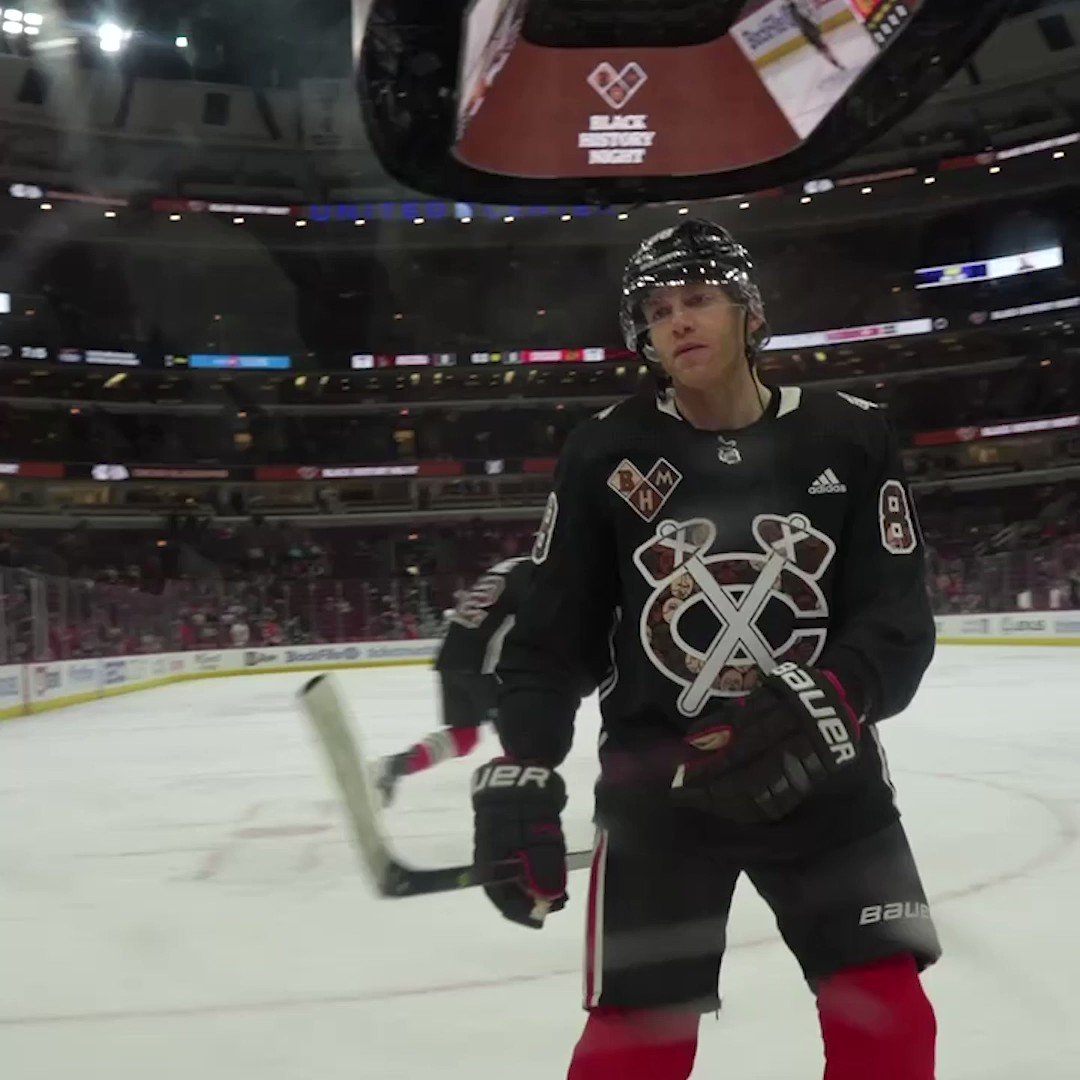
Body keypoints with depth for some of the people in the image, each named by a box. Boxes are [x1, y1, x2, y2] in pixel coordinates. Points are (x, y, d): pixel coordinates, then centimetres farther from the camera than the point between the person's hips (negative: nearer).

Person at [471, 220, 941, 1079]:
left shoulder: (849, 438, -4)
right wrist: (520, 769, -15)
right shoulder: (606, 454, -4)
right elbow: (552, 634, -3)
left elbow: (901, 621, -8)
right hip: (658, 779, -1)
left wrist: (829, 703, -28)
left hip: (824, 773, 1)